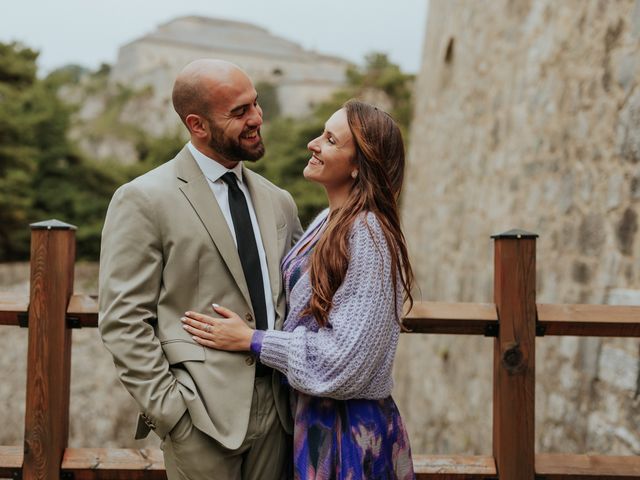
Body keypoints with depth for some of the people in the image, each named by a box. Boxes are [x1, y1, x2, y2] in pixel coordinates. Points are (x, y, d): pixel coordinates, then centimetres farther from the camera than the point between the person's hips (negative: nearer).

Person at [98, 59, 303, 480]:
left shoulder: (279, 202, 10)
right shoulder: (144, 200, -7)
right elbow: (123, 320, -9)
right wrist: (166, 408, -13)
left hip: (276, 406, 5)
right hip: (204, 413, -5)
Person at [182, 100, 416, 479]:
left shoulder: (368, 235, -21)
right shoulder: (330, 221, 5)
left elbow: (344, 358, -22)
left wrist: (250, 340, -16)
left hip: (350, 429, -8)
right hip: (311, 415, 8)